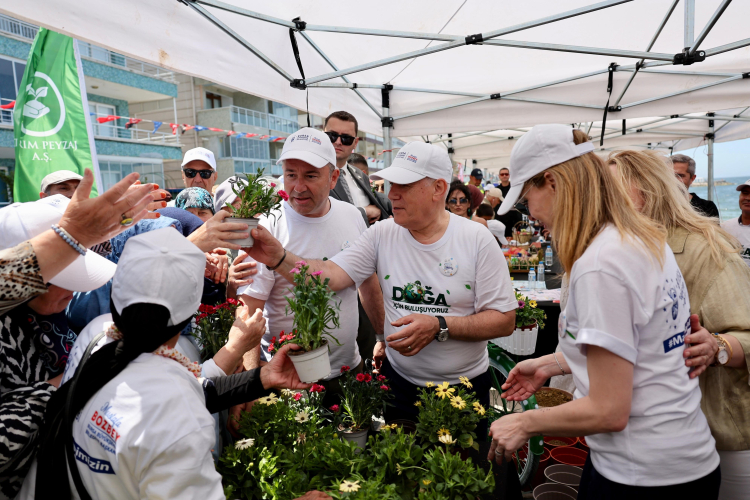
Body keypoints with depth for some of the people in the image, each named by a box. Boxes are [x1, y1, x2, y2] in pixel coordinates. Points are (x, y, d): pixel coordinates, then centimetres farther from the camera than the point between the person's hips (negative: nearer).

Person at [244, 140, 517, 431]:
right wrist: (278, 257, -32)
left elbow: (505, 321, -13)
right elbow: (330, 276, -16)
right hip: (399, 382, 2)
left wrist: (439, 327, -24)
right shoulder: (382, 234, -6)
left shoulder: (478, 240, -13)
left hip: (465, 386, -1)